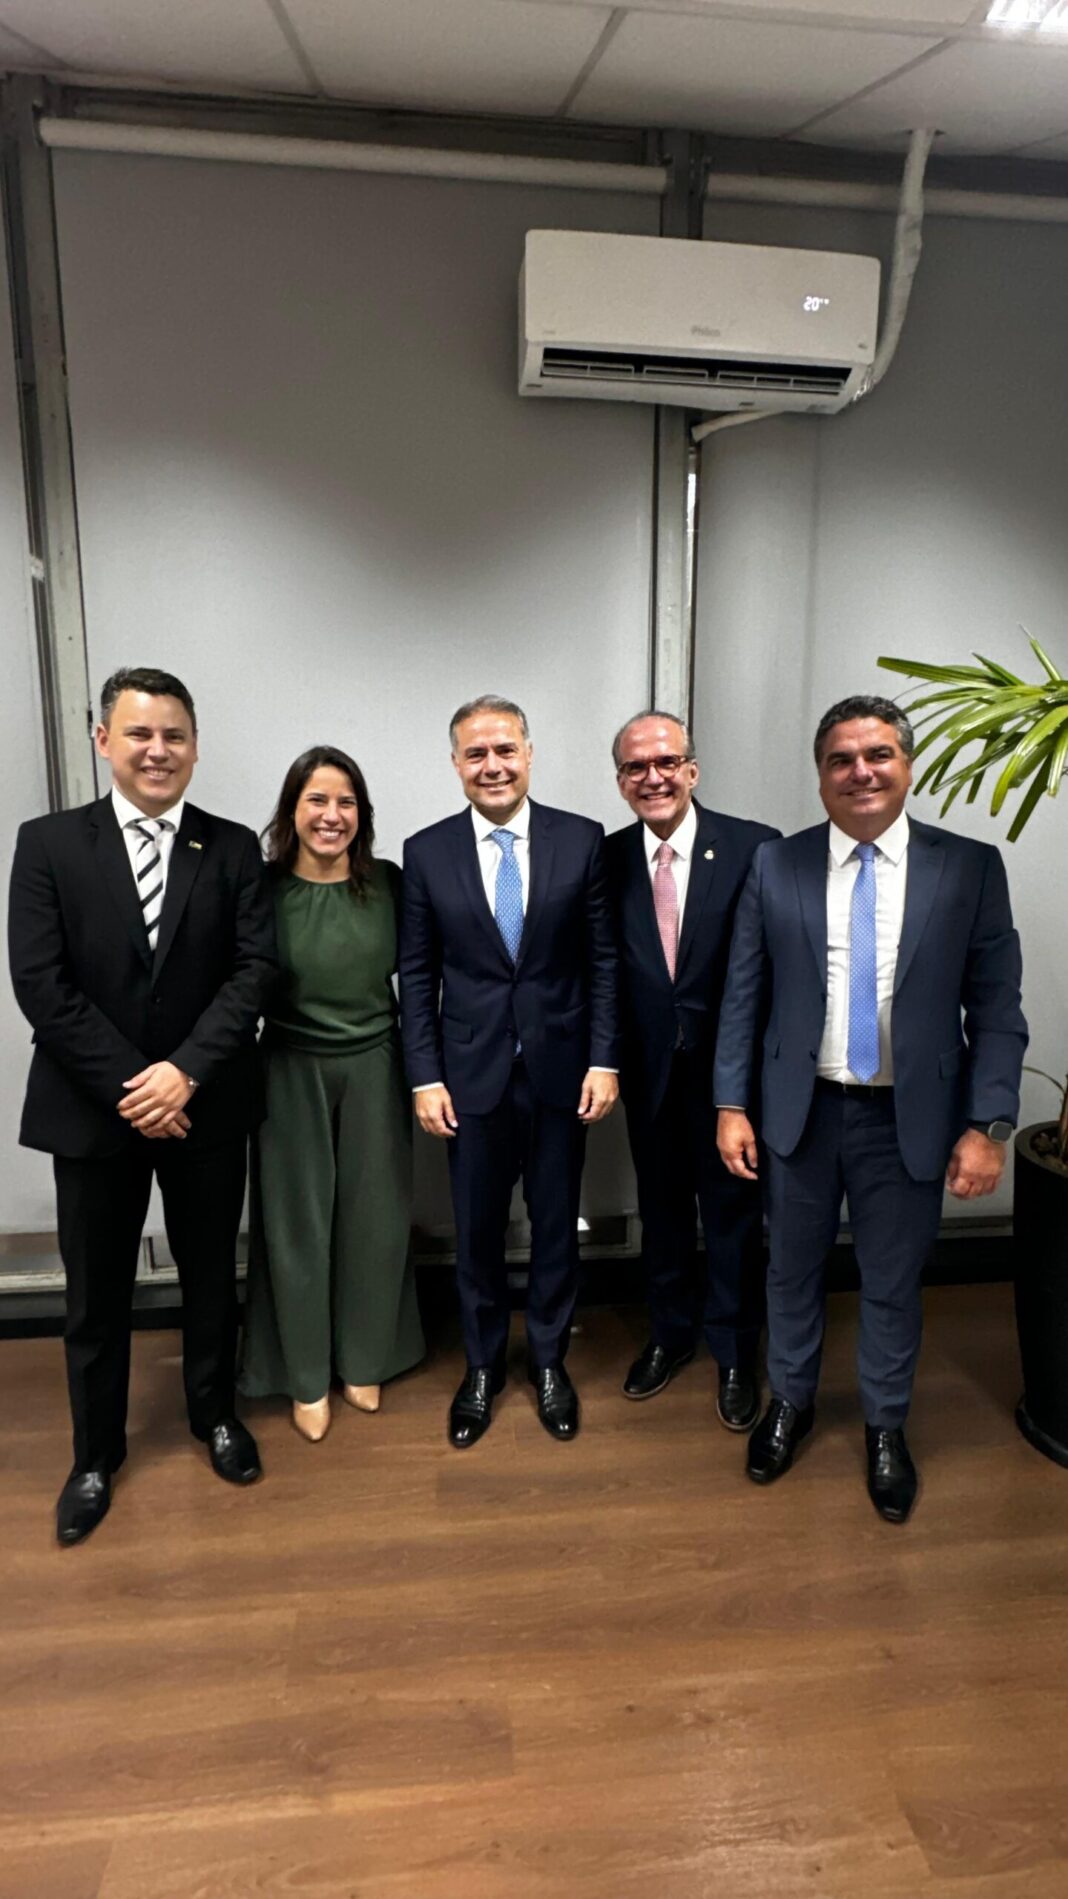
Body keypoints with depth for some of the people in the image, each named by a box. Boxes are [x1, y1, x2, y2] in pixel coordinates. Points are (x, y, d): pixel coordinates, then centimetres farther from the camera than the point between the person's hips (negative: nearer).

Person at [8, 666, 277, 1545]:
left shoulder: (234, 848, 0)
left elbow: (255, 969, -7)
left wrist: (186, 1070, -18)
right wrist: (129, 1087, -15)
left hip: (205, 1104, 1)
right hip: (92, 1107, 0)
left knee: (211, 1275, 17)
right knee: (97, 1293, 14)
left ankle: (215, 1413, 42)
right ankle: (97, 1453, 37)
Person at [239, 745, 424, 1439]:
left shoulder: (389, 883, -4)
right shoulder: (262, 887, -9)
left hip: (375, 1069, 2)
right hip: (292, 1074, -1)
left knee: (373, 1219, 13)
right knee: (299, 1222, 11)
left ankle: (365, 1360, 36)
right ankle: (307, 1377, 31)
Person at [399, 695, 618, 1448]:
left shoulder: (582, 840, -4)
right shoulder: (427, 852, -2)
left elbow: (603, 959, -1)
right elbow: (417, 974, 0)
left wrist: (604, 1061, -6)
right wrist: (426, 1077, -4)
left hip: (561, 1069, 0)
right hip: (472, 1073, 0)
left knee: (557, 1224, 14)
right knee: (477, 1230, 13)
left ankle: (549, 1358, 37)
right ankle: (482, 1365, 36)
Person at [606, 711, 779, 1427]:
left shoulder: (754, 848, -12)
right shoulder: (609, 859, -2)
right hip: (649, 1069, 3)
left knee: (733, 1212, 13)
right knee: (662, 1207, 19)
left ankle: (735, 1354, 35)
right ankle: (671, 1333, 42)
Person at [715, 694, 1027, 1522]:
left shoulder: (970, 867, -5)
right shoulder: (775, 866, -2)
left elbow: (996, 1008, -4)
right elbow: (742, 995, 0)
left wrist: (988, 1125, -10)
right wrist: (732, 1104, -2)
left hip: (910, 1119, -1)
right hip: (802, 1111, 1)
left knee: (893, 1282, 14)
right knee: (793, 1269, 18)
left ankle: (886, 1427, 40)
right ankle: (791, 1401, 43)